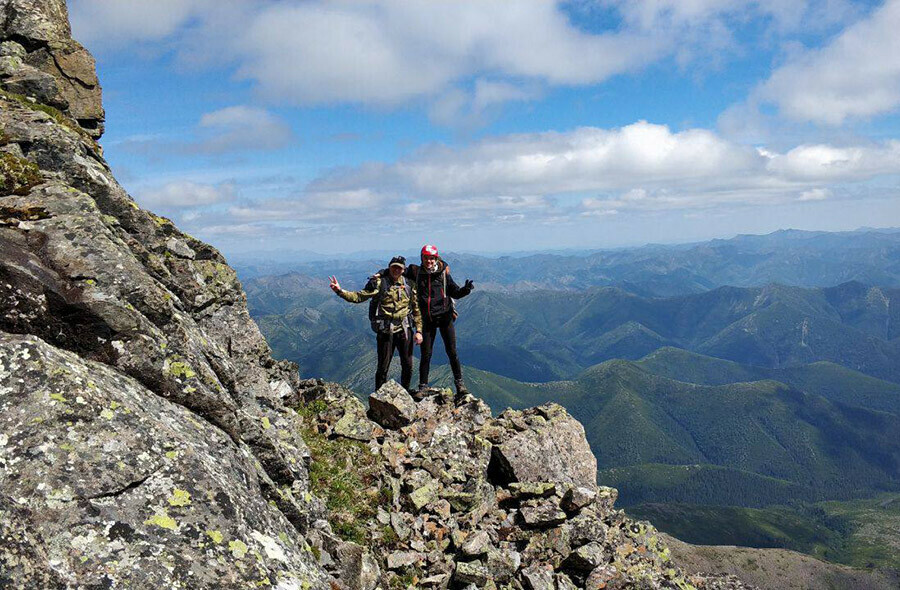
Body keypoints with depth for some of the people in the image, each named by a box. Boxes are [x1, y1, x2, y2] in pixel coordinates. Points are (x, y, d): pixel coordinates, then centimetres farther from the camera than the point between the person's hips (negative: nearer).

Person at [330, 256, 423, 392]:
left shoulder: (408, 284, 6)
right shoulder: (379, 282, -4)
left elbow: (416, 309, 10)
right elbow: (359, 297, -10)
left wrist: (418, 331, 5)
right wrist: (340, 291, -24)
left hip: (404, 330, 3)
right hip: (385, 331, -3)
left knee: (407, 365, 9)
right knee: (383, 366, 1)